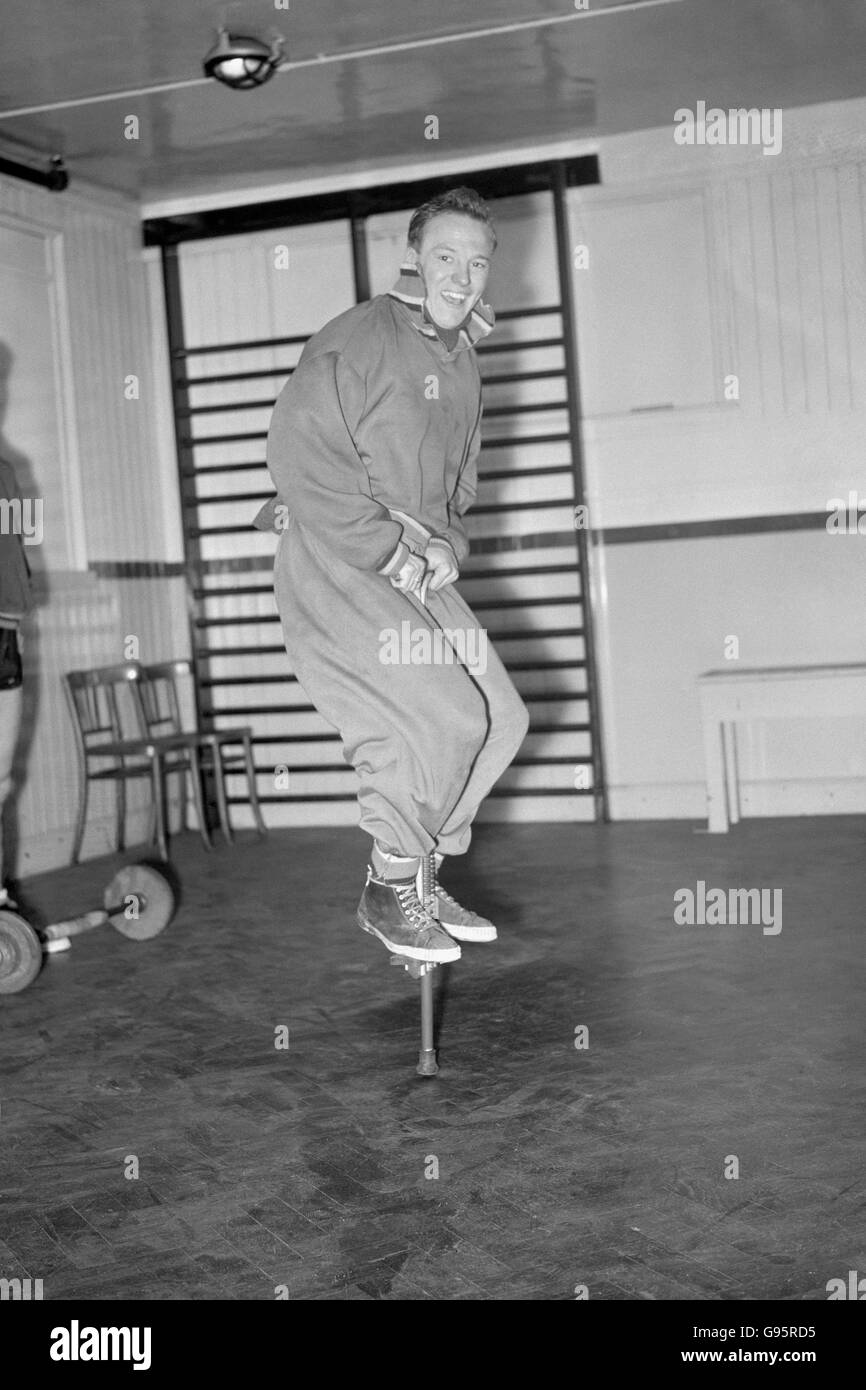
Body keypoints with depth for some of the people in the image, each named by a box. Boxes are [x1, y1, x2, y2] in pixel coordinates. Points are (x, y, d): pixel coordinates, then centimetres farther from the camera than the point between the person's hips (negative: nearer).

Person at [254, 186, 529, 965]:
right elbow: (299, 454, -21)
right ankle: (389, 892, 1)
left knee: (501, 719, 4)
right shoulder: (360, 339, -13)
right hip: (337, 568, -9)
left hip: (418, 572, 9)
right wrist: (393, 551, -20)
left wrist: (445, 547, 3)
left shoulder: (462, 360, 14)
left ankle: (419, 874, 18)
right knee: (444, 719, -18)